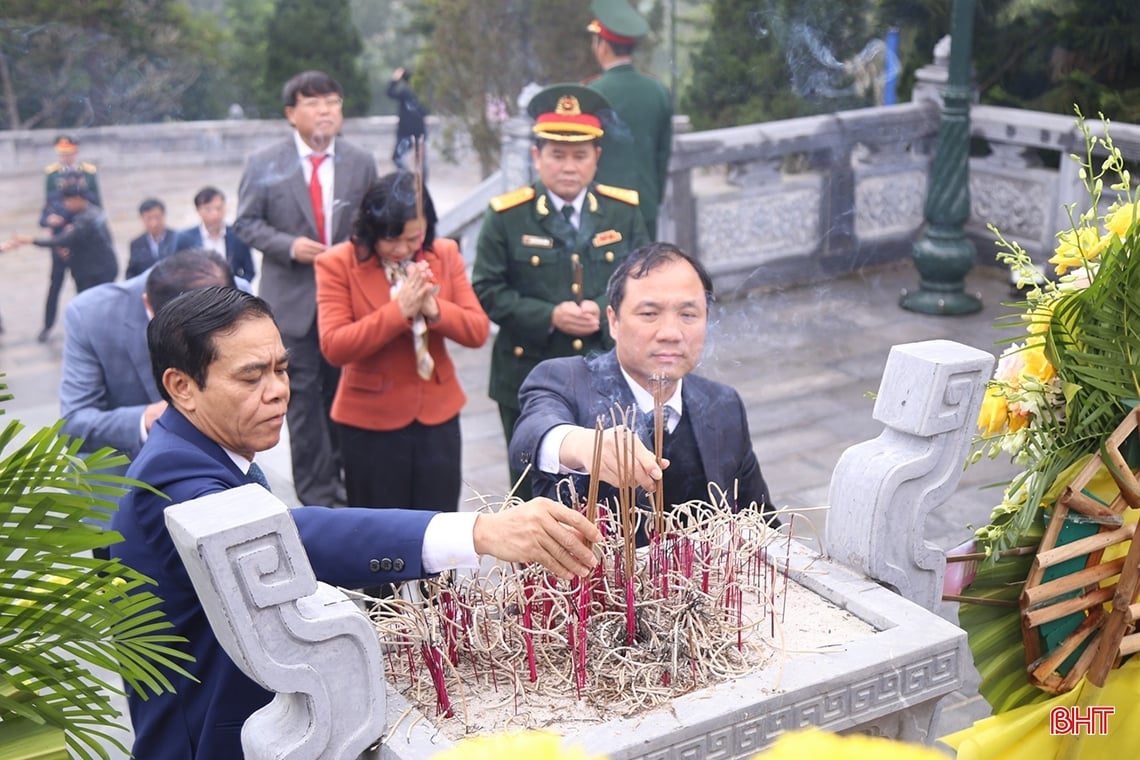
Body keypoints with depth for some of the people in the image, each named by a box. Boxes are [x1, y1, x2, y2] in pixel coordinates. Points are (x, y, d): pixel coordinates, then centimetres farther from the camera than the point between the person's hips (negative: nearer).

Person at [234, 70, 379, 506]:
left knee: (344, 392, 10)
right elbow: (247, 223, 1)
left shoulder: (361, 163, 6)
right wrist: (289, 245, -14)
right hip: (293, 297, -2)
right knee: (304, 394, 0)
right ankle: (316, 491, 9)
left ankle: (341, 479, 25)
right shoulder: (264, 165, -1)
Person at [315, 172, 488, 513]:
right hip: (371, 420, -2)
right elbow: (334, 347, -19)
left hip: (437, 413, 3)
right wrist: (399, 310, -26)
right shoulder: (337, 264, -10)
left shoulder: (445, 255, 0)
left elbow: (478, 331, -3)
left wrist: (434, 309, -21)